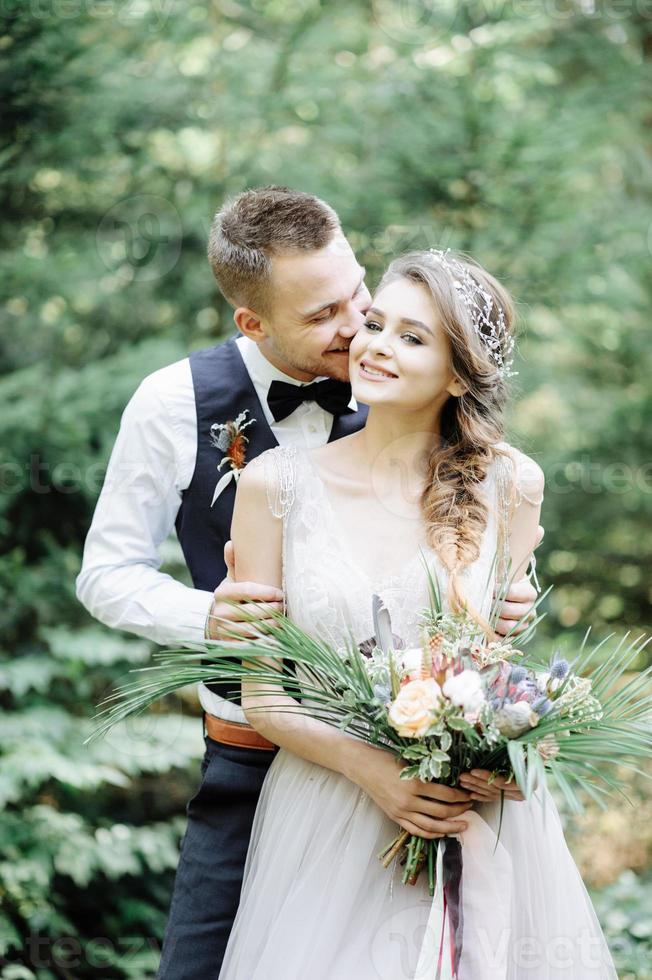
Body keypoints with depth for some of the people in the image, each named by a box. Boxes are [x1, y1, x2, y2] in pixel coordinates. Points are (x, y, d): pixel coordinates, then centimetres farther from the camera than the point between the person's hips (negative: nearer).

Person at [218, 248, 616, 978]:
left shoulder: (509, 485, -3)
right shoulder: (277, 483, -5)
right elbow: (261, 694, -3)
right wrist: (373, 767, -18)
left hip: (477, 827, 1)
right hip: (327, 825, 0)